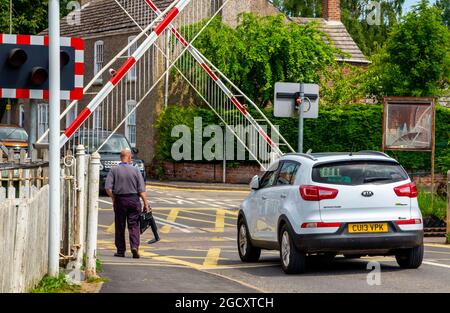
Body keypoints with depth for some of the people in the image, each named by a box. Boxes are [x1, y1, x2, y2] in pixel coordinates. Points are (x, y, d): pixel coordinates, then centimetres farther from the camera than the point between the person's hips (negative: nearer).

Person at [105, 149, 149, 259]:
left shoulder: (114, 170, -1)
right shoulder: (135, 170, -1)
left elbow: (108, 188, -8)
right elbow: (141, 189, -4)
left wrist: (113, 198, 6)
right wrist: (146, 203, 0)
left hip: (119, 200, 0)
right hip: (134, 199, 0)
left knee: (119, 226, 8)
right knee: (134, 225, 3)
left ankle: (121, 250, 11)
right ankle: (135, 246, -15)